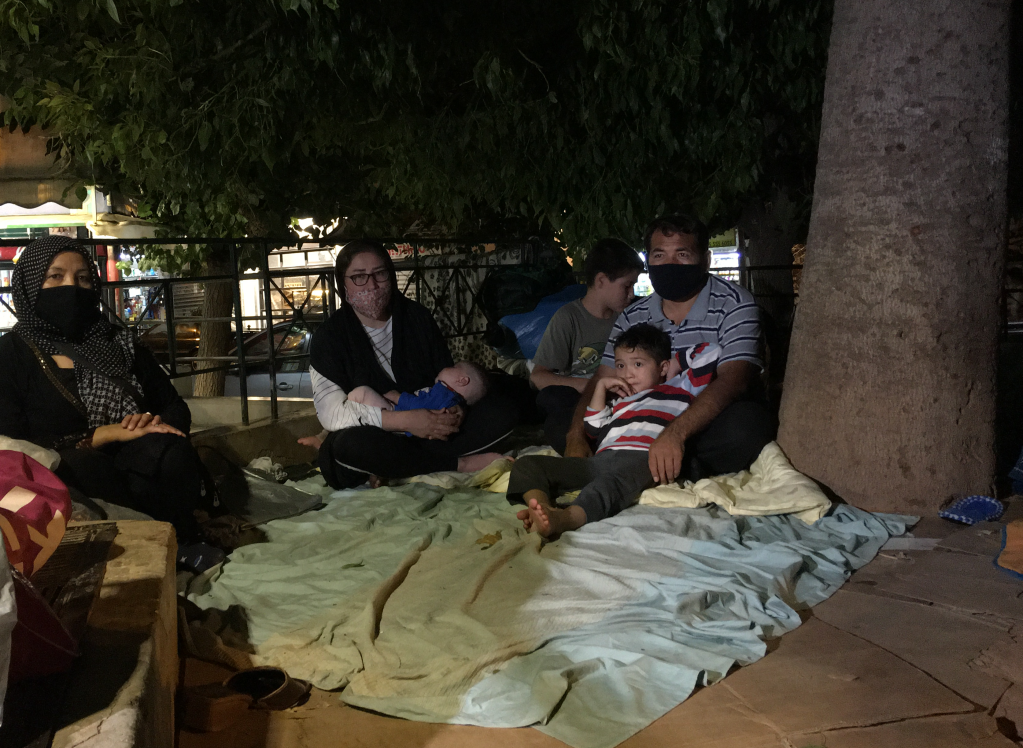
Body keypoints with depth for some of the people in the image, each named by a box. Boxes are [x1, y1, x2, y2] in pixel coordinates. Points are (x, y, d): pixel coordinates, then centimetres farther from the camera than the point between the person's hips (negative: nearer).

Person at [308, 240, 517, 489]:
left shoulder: (418, 316, 7)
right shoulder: (330, 336, -5)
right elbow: (331, 411, -17)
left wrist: (454, 409, -15)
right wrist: (405, 420, -27)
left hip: (431, 428, 3)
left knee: (501, 409, -16)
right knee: (350, 444, -39)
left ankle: (396, 470, -23)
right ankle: (458, 463, -20)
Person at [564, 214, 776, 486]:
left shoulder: (733, 304, -9)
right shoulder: (632, 318, 7)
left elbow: (732, 382, -24)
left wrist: (676, 433, -39)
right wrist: (575, 438, -16)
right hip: (656, 425, 5)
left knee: (747, 423, -39)